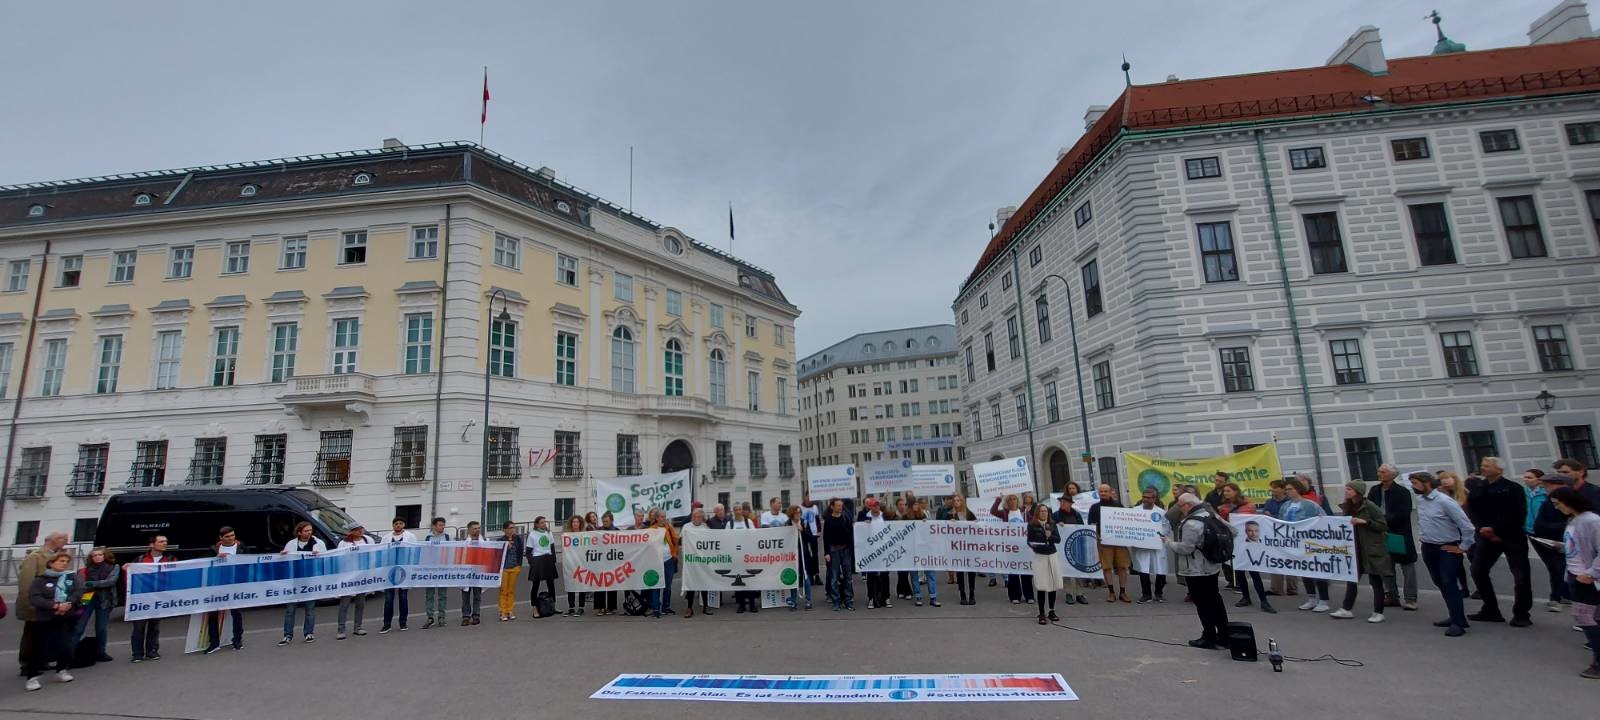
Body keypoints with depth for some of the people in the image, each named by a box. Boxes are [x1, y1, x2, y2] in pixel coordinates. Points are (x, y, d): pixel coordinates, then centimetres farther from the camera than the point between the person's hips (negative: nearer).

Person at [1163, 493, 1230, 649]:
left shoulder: (1191, 523, -26)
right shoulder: (1211, 514, 2)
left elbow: (1185, 548, -25)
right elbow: (1230, 532, 12)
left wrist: (1169, 543, -9)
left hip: (1197, 570, -9)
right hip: (1212, 566, 9)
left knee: (1203, 603, 3)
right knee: (1215, 600, 18)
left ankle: (1209, 638, 11)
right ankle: (1224, 635, 26)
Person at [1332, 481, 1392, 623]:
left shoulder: (1370, 506, -12)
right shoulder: (1347, 507, 7)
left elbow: (1383, 526, -13)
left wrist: (1365, 521, -24)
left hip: (1372, 550, -6)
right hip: (1354, 549, 6)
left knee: (1375, 581, 5)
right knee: (1351, 579, 7)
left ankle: (1378, 613, 15)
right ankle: (1346, 609, 12)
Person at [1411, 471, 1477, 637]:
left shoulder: (1444, 501, -20)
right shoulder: (1420, 500, 3)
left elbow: (1466, 526, -18)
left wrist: (1463, 547, -12)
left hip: (1447, 549, -8)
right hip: (1428, 548, 8)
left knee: (1449, 583, -10)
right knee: (1439, 583, 15)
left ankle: (1458, 623, -2)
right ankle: (1456, 616, 29)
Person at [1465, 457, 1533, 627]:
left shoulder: (1513, 489, -5)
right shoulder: (1477, 490, 9)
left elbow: (1517, 514, -11)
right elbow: (1472, 511, 4)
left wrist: (1495, 529, -15)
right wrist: (1482, 528, -11)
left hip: (1512, 536, -5)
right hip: (1487, 536, 5)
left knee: (1520, 575, -2)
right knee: (1478, 571, 4)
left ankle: (1521, 614, 9)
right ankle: (1490, 610, 16)